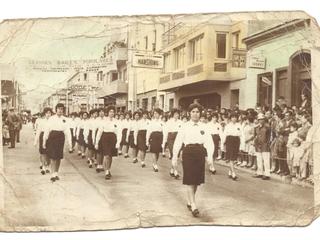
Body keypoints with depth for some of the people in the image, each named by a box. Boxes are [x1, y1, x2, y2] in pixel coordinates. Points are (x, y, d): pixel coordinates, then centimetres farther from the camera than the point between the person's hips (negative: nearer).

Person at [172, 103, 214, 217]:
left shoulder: (204, 127, 5)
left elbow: (209, 142, -1)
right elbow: (178, 141, 0)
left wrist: (210, 155, -14)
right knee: (189, 180, -7)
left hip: (200, 153, 3)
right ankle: (193, 206, -5)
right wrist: (175, 156, -6)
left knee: (197, 180, 11)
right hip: (188, 152, -3)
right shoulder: (185, 127, 1)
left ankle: (189, 201, 30)